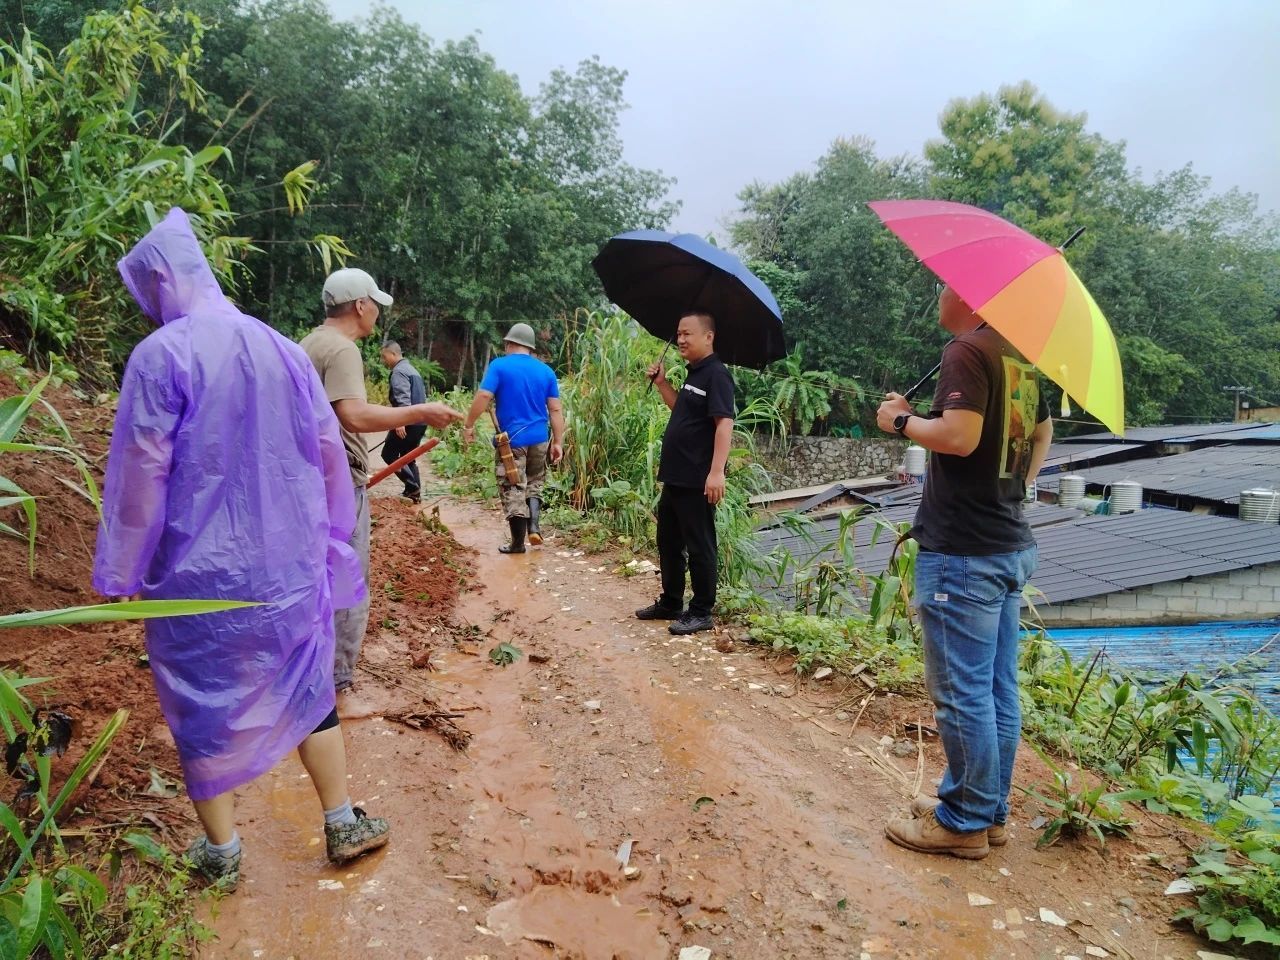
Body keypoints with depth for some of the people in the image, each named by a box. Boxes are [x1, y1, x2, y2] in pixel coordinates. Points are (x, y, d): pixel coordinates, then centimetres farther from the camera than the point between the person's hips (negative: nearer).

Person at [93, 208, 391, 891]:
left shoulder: (161, 354, -12)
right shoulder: (281, 348, 3)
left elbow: (139, 471, -13)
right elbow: (329, 449, 6)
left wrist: (119, 573, -3)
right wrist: (326, 537, 16)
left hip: (199, 568, -4)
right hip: (289, 565, 4)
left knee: (202, 705, 12)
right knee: (307, 687, 17)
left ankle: (221, 852, 25)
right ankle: (342, 822, 25)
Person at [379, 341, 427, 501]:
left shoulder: (399, 372, -11)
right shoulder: (412, 369, 20)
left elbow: (403, 399, -23)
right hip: (420, 421, 9)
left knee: (389, 454, -1)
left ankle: (412, 487, -8)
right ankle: (414, 491, 12)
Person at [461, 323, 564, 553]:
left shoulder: (499, 366, -4)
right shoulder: (546, 370, 6)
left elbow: (483, 397, -15)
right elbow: (555, 409, 3)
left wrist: (468, 425, -5)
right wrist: (558, 442, 6)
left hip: (512, 439, -4)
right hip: (539, 439, 4)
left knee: (513, 490, 4)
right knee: (534, 485, 21)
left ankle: (517, 543, 9)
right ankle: (534, 527, 5)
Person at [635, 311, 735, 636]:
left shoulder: (716, 374, -14)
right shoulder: (692, 374, 15)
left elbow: (725, 423, -22)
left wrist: (717, 471, -29)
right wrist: (661, 383, 15)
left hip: (697, 481, -10)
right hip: (675, 477, 10)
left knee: (699, 547, 1)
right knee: (668, 542, 18)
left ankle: (701, 613, 12)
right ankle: (670, 603, 31)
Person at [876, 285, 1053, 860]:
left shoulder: (967, 351, -14)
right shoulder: (1019, 356, 15)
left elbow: (959, 436, -26)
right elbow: (1042, 431, 27)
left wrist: (901, 420, -10)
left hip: (962, 553, -10)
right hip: (1011, 547, 10)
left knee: (963, 693, 1)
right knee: (998, 690, 15)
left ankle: (964, 823, 13)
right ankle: (989, 810, 28)